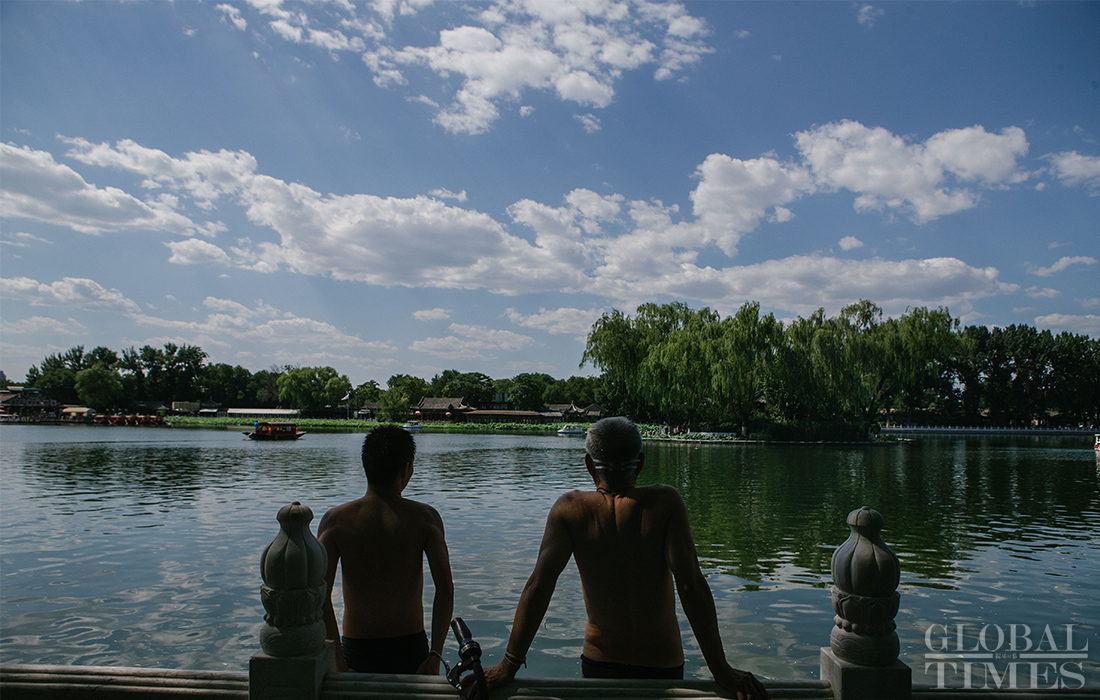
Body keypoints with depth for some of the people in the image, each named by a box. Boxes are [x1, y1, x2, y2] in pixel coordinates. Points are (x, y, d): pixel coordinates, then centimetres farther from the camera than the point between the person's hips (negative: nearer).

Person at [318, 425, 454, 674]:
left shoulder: (335, 520, -4)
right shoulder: (425, 517, -6)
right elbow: (445, 589, -13)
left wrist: (338, 660, -7)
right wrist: (435, 656, -8)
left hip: (357, 650, 0)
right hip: (411, 647, 0)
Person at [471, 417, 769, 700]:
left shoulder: (570, 509, -9)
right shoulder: (664, 502, -12)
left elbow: (539, 585, -14)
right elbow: (691, 585, -18)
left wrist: (509, 665, -10)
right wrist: (721, 669, -14)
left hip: (598, 663, 1)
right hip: (662, 664, 0)